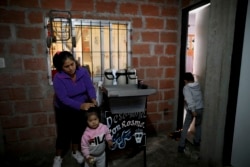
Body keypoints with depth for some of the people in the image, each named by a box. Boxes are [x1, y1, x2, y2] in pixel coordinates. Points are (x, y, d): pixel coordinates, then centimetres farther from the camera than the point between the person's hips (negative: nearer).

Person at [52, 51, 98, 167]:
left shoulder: (83, 72, -18)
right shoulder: (58, 78, -27)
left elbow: (90, 88, -19)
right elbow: (63, 99, -33)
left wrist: (93, 99, -40)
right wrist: (81, 105, -46)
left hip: (81, 108, 3)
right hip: (64, 110, -3)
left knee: (79, 130, 16)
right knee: (64, 134, 7)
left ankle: (75, 152, 42)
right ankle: (58, 157, 34)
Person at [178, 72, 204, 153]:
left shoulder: (186, 88, -10)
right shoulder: (198, 85, 6)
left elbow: (189, 100, -22)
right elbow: (200, 97, 16)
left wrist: (193, 110, -22)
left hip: (191, 110, -5)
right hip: (200, 108, 5)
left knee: (185, 127, 5)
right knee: (198, 125, 26)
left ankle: (181, 146, 6)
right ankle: (197, 141, 39)